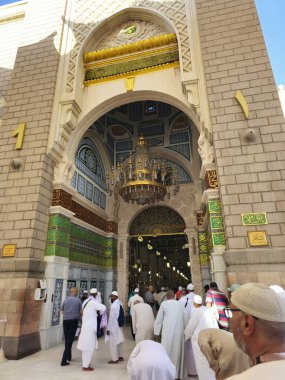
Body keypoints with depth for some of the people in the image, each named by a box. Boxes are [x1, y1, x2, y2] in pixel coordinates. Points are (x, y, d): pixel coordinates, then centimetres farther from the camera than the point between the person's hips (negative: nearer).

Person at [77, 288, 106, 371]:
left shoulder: (85, 301, 6)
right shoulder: (93, 302, -18)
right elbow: (103, 308, -27)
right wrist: (100, 313, -6)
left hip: (85, 326, 8)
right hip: (90, 327, -8)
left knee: (86, 346, 16)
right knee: (89, 346, 1)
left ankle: (85, 364, 26)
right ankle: (86, 366, 8)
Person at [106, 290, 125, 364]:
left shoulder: (114, 305, -23)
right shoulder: (120, 303, 3)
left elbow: (111, 318, -21)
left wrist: (108, 328, -15)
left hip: (114, 326, -9)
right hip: (119, 325, 9)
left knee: (112, 343, 6)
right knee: (119, 342, 20)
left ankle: (115, 359, 16)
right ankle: (120, 357, 32)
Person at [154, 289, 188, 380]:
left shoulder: (164, 304, 0)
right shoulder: (180, 304, 6)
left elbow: (158, 319, 2)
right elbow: (186, 319, 8)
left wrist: (156, 332, 8)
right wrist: (184, 329, 20)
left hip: (167, 332, -3)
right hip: (179, 332, 3)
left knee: (167, 352, 6)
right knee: (177, 352, 14)